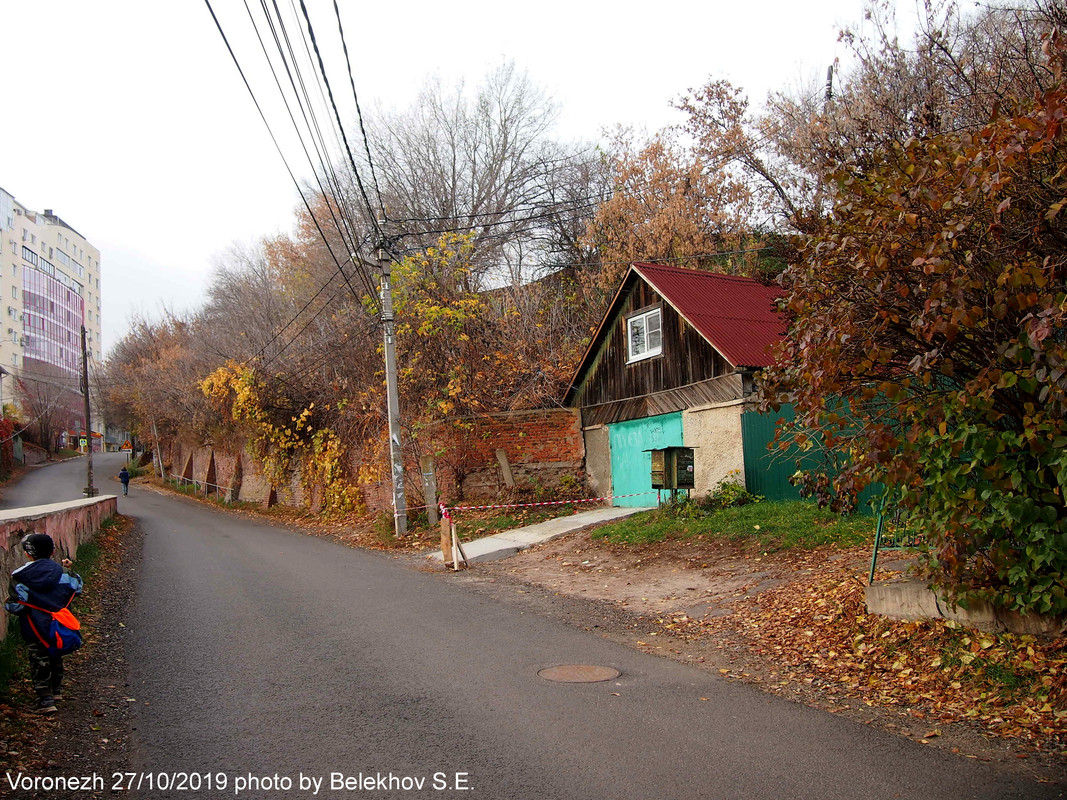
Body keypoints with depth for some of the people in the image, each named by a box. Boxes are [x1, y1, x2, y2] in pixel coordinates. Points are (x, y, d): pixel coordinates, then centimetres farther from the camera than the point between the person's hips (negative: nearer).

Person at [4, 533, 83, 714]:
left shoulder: (20, 577, -15)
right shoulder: (62, 573, -9)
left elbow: (14, 606, -15)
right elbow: (77, 588, 5)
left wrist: (8, 606, 8)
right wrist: (69, 571, 13)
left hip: (34, 629, -3)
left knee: (39, 662, 5)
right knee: (56, 658, 22)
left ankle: (45, 700, 1)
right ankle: (56, 691, 36)